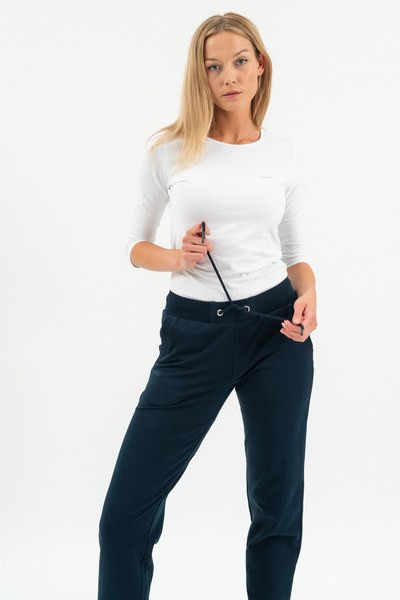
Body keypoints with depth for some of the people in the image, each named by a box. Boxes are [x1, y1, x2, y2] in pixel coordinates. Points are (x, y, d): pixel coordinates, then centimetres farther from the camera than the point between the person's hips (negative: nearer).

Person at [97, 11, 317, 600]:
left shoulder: (284, 153, 6)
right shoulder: (169, 151, 1)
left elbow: (298, 254, 11)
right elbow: (137, 247, 9)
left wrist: (308, 297, -10)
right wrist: (176, 258, -12)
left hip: (276, 329, 1)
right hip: (194, 332, -1)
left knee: (277, 502, 7)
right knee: (127, 511, -5)